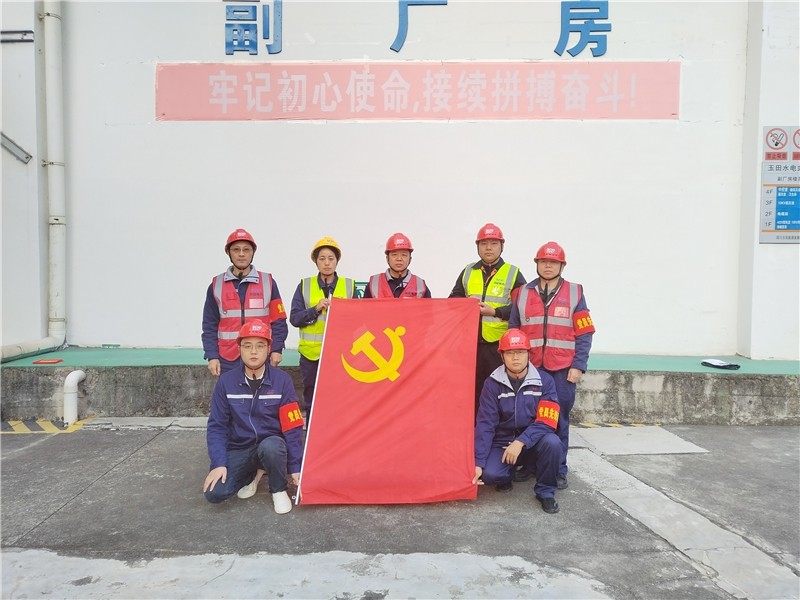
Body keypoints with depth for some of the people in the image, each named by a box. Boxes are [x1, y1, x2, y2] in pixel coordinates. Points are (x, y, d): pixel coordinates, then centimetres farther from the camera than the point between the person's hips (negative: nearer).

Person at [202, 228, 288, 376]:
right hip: (228, 361, 1)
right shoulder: (216, 285, 6)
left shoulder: (268, 282, 4)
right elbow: (210, 326, 7)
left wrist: (277, 349, -5)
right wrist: (212, 356, -1)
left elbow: (278, 321, 4)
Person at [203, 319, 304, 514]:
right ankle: (253, 472, 12)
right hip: (239, 449, 2)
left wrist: (295, 467, -11)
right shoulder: (226, 381, -6)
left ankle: (279, 490, -5)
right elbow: (216, 426, -2)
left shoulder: (282, 380, -10)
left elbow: (292, 427, -9)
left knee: (270, 447, -37)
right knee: (214, 493, -20)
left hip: (271, 444, -2)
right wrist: (219, 464, -14)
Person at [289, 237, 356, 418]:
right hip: (311, 354, 0)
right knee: (312, 403, 9)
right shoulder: (304, 285, 6)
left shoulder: (349, 285, 7)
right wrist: (316, 309, -15)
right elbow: (294, 318, -1)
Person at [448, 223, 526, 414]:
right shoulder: (468, 272, 14)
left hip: (501, 344, -3)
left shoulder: (513, 274, 3)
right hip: (471, 342, 3)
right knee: (473, 391, 10)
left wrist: (495, 311, -15)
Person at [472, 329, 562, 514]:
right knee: (490, 474, -28)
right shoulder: (492, 384, -9)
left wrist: (521, 442, -28)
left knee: (552, 442, -32)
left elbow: (547, 422, -16)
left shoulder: (544, 381, -10)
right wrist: (478, 463, -18)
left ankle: (545, 492, -6)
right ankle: (508, 474, 12)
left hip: (533, 443, 0)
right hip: (502, 443, 0)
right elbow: (485, 424, -12)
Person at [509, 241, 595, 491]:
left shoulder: (574, 293, 4)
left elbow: (584, 334, 1)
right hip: (530, 368, 1)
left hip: (562, 370, -1)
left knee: (559, 420, 5)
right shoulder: (523, 294, 8)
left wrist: (578, 366, -6)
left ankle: (559, 470, 17)